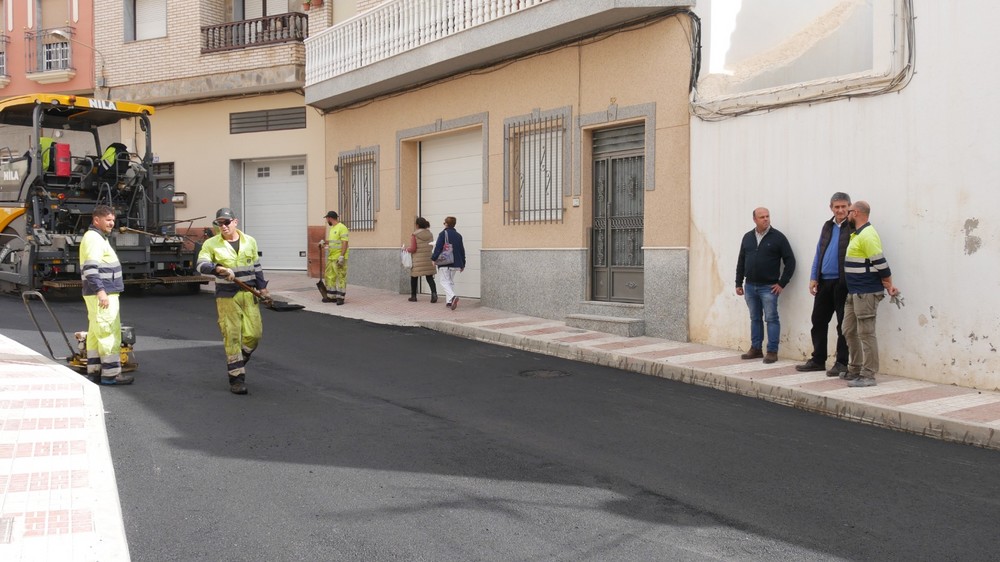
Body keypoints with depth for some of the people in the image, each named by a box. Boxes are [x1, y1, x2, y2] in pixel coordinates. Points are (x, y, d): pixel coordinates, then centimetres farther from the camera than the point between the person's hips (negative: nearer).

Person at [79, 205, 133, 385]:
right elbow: (90, 267, -23)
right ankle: (111, 373, -8)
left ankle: (94, 371, 16)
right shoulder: (93, 238, -13)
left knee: (96, 332, 12)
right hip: (102, 294, -11)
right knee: (109, 332, -9)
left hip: (102, 293, 11)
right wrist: (100, 291, -28)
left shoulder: (98, 238, 20)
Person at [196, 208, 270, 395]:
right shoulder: (211, 244, -2)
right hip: (227, 297, -3)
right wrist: (218, 269, -34)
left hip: (249, 294, 3)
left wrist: (262, 286, 17)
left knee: (254, 333, 1)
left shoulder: (250, 241, 9)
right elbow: (201, 265, -16)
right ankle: (237, 377, 3)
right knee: (232, 337, -4)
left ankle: (237, 362, 28)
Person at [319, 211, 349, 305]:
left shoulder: (342, 227, -12)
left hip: (339, 258, -10)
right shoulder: (332, 228, 17)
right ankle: (331, 296, 19)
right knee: (329, 277, 11)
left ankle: (340, 298, -2)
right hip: (331, 257, 10)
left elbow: (344, 243, -18)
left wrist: (342, 256, -23)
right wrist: (324, 242, 13)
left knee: (341, 277, -5)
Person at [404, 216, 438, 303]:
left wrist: (407, 248, 7)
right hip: (429, 259, 4)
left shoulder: (414, 235, -10)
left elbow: (413, 249, -12)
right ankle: (434, 293, -16)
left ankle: (413, 296, 18)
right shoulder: (430, 234, 6)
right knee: (429, 277, 4)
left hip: (418, 260, -4)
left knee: (414, 277, 11)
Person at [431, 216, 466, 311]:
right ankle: (449, 301, 14)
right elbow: (462, 250, 14)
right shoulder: (458, 235, 10)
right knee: (451, 281, 16)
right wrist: (462, 264, 20)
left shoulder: (443, 234, -8)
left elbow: (438, 248, -13)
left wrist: (434, 258, -2)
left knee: (445, 282, -5)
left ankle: (452, 297, -28)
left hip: (444, 263, -6)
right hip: (455, 263, 6)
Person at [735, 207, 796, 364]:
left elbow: (790, 261, -4)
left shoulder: (778, 237, -4)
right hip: (750, 286, 5)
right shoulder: (747, 237, 9)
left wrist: (782, 283, -8)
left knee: (771, 319, -3)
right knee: (755, 318, 12)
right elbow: (741, 262, 15)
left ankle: (772, 352, 1)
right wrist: (738, 283, 11)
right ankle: (756, 349, 21)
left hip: (768, 287, -5)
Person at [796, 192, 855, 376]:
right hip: (824, 281, 6)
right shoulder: (827, 226, 15)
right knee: (818, 320, 10)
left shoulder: (854, 227, -6)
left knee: (843, 324, 2)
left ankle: (841, 363, 10)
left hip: (843, 283, -6)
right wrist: (814, 277, 10)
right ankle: (818, 360, 21)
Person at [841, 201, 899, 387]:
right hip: (854, 292, 10)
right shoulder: (857, 235, 15)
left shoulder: (867, 235, -16)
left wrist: (889, 286, -11)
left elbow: (880, 263, -18)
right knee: (849, 331, 15)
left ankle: (868, 375, -1)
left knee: (865, 333, -5)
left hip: (866, 293, -10)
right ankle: (855, 370, 24)